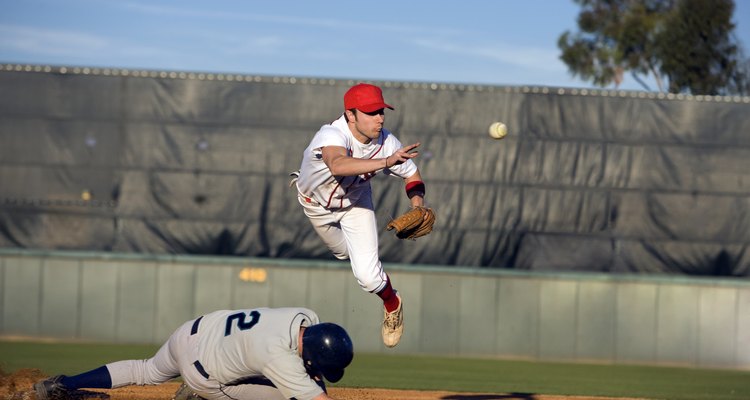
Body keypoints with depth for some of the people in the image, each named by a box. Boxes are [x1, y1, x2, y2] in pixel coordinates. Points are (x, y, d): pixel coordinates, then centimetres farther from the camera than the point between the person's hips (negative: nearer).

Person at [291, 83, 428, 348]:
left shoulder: (387, 142, -30)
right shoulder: (332, 136, -43)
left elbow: (411, 176, -12)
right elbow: (338, 165, -67)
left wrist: (418, 208, -31)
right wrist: (385, 162, -77)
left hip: (355, 203, 1)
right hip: (316, 204, -1)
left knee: (368, 275, -12)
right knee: (344, 253, 24)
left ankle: (392, 304, 20)